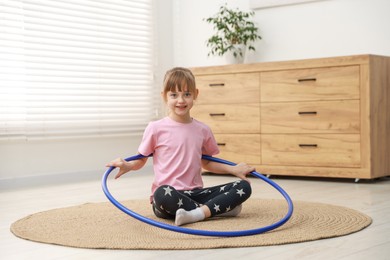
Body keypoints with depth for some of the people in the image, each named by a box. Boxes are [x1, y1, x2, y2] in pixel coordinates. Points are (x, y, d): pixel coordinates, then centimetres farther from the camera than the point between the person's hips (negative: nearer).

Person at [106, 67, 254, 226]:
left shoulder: (203, 130, 10)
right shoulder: (156, 128, -2)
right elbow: (141, 160, 7)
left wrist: (233, 169, 12)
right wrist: (127, 166, -15)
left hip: (195, 194, 4)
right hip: (168, 198, -4)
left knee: (244, 186, -11)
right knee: (163, 193, -41)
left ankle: (199, 213, -28)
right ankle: (220, 208, -24)